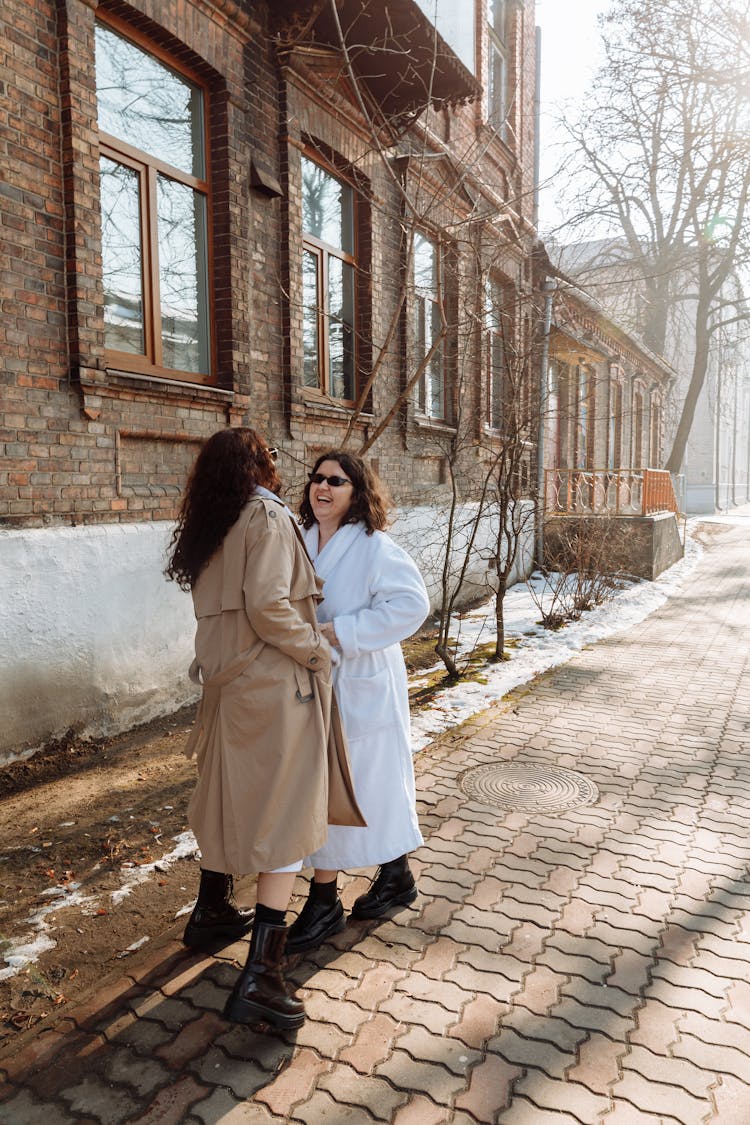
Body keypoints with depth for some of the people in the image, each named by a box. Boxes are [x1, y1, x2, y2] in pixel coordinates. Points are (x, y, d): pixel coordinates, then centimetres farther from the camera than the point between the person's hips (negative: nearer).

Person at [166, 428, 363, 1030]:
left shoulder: (209, 528, 10)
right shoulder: (268, 515, -12)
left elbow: (227, 606, 6)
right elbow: (269, 607, -22)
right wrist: (318, 652, -11)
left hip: (227, 680, 8)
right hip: (277, 684, -8)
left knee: (229, 793, 23)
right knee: (287, 813, -2)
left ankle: (211, 911, 42)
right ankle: (260, 974, -1)